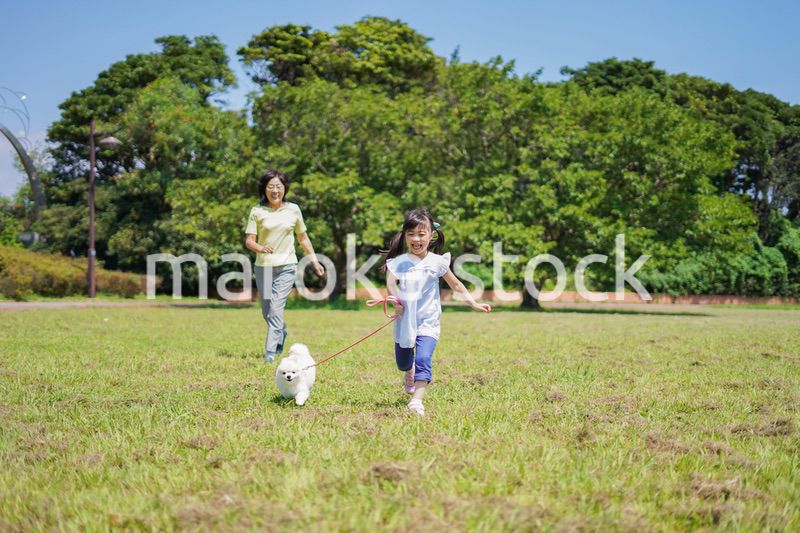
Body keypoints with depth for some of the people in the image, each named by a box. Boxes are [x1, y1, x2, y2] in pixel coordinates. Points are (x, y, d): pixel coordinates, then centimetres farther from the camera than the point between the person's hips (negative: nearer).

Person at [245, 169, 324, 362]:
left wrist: (314, 261, 14)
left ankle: (270, 353, -10)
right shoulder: (257, 212, 0)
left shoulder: (293, 210, 4)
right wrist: (261, 248, -24)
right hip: (263, 266, 1)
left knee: (276, 308, -13)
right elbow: (249, 241, -3)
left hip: (286, 266, -1)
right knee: (267, 311, 9)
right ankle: (281, 333, 40)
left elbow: (303, 238, 15)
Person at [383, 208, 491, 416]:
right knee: (402, 362, 19)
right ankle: (410, 372, 55)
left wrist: (474, 304, 6)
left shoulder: (437, 262, -2)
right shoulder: (399, 262, -3)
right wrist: (395, 299, -34)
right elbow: (391, 282, -15)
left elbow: (455, 284, 8)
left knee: (423, 359, -21)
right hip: (404, 321, 2)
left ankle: (417, 401, -25)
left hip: (428, 321, -2)